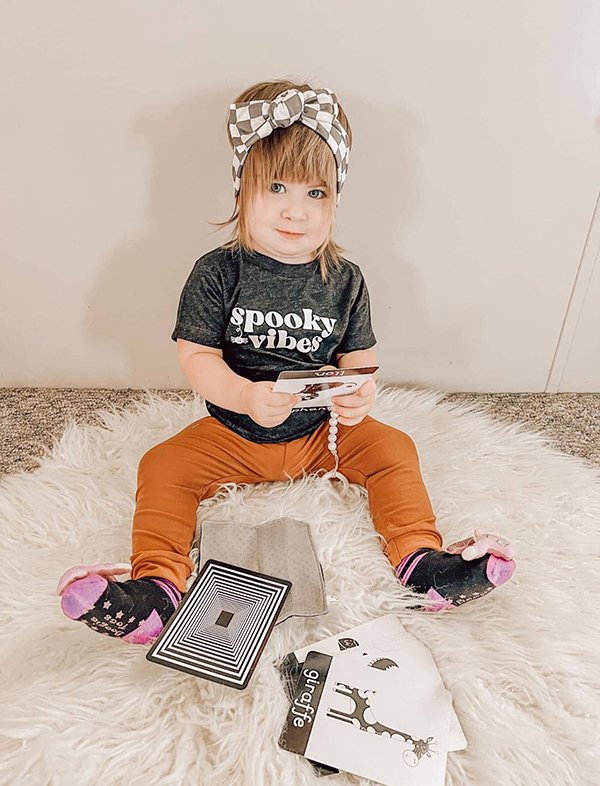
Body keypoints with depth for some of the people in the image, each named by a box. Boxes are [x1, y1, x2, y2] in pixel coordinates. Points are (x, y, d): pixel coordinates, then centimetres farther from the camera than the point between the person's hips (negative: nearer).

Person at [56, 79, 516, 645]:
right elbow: (196, 356, -12)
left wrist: (360, 394, -24)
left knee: (393, 449, -13)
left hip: (321, 433, 2)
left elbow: (359, 357, 1)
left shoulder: (343, 280, -3)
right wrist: (244, 395, -32)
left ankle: (420, 560, -6)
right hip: (231, 434, -1)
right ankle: (157, 584, -12)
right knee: (162, 467, -17)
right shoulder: (218, 273, -9)